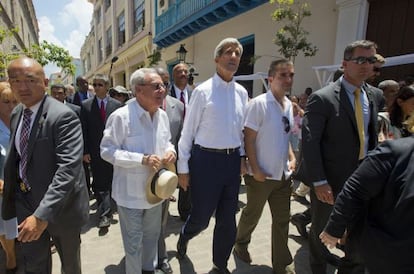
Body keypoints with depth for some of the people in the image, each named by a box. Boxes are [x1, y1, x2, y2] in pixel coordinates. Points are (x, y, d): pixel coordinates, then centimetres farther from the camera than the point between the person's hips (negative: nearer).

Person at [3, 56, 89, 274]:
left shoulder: (63, 116, -23)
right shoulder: (17, 114, 2)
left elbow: (68, 168, -31)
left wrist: (43, 214, -35)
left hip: (58, 204, -5)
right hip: (25, 200, 6)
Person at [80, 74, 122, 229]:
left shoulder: (116, 104, 2)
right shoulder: (86, 105, 2)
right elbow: (84, 130, 0)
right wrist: (85, 151, -4)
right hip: (95, 151, 0)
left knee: (110, 181, 11)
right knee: (99, 183, 3)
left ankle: (105, 212, 31)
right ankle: (105, 213, 12)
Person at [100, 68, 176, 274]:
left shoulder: (162, 115, 0)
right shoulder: (121, 116, -20)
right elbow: (107, 150, -18)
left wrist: (170, 150, -11)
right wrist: (142, 159, -27)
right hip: (131, 192, -6)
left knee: (152, 236, 25)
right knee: (133, 242, 14)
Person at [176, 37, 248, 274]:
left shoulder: (242, 92, 6)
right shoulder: (203, 91, -8)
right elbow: (188, 131, -6)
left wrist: (242, 156, 8)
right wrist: (183, 168, -5)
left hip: (232, 160, 5)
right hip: (206, 159, -4)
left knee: (228, 219, 14)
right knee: (201, 216, 8)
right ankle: (185, 236, 46)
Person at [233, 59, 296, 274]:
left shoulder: (289, 105, 7)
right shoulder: (259, 103, -15)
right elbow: (248, 139, -15)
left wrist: (292, 158, 3)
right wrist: (255, 169, -16)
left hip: (283, 174, 6)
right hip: (261, 174, -6)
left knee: (282, 220, 14)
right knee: (252, 215, 14)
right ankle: (240, 244, 42)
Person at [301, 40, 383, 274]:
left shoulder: (375, 96, 7)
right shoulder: (322, 98, -12)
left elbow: (374, 136, 12)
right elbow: (310, 142, -16)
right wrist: (318, 182, -19)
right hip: (331, 179, -4)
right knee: (322, 231, 15)